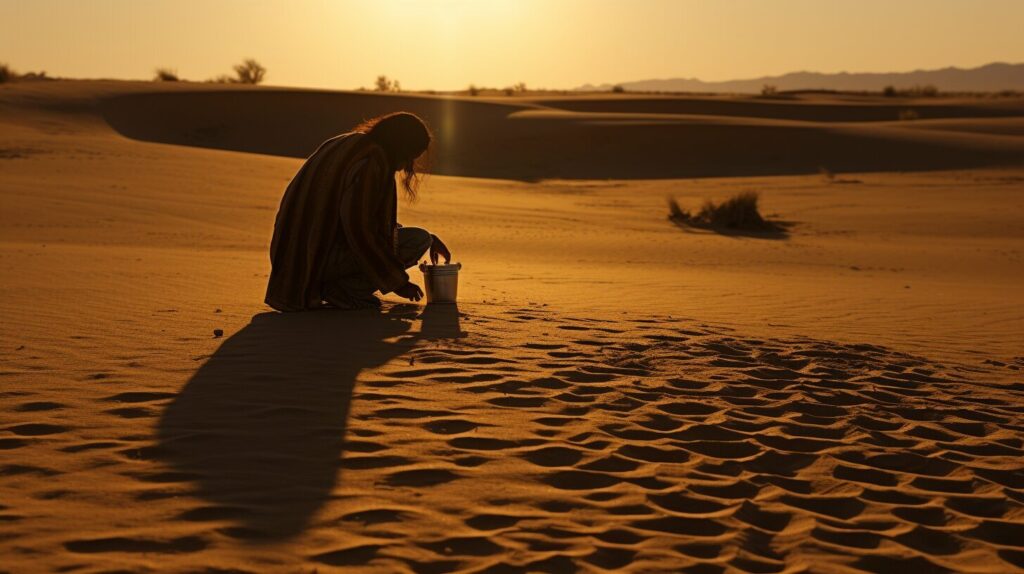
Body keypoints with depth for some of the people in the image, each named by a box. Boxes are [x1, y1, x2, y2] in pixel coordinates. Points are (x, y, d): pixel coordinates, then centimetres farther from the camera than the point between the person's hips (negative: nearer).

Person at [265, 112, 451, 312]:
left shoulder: (346, 144, 15)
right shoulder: (370, 162, -15)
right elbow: (359, 231, -21)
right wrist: (397, 282, -11)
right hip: (321, 258, -9)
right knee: (419, 240, -8)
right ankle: (342, 290, -8)